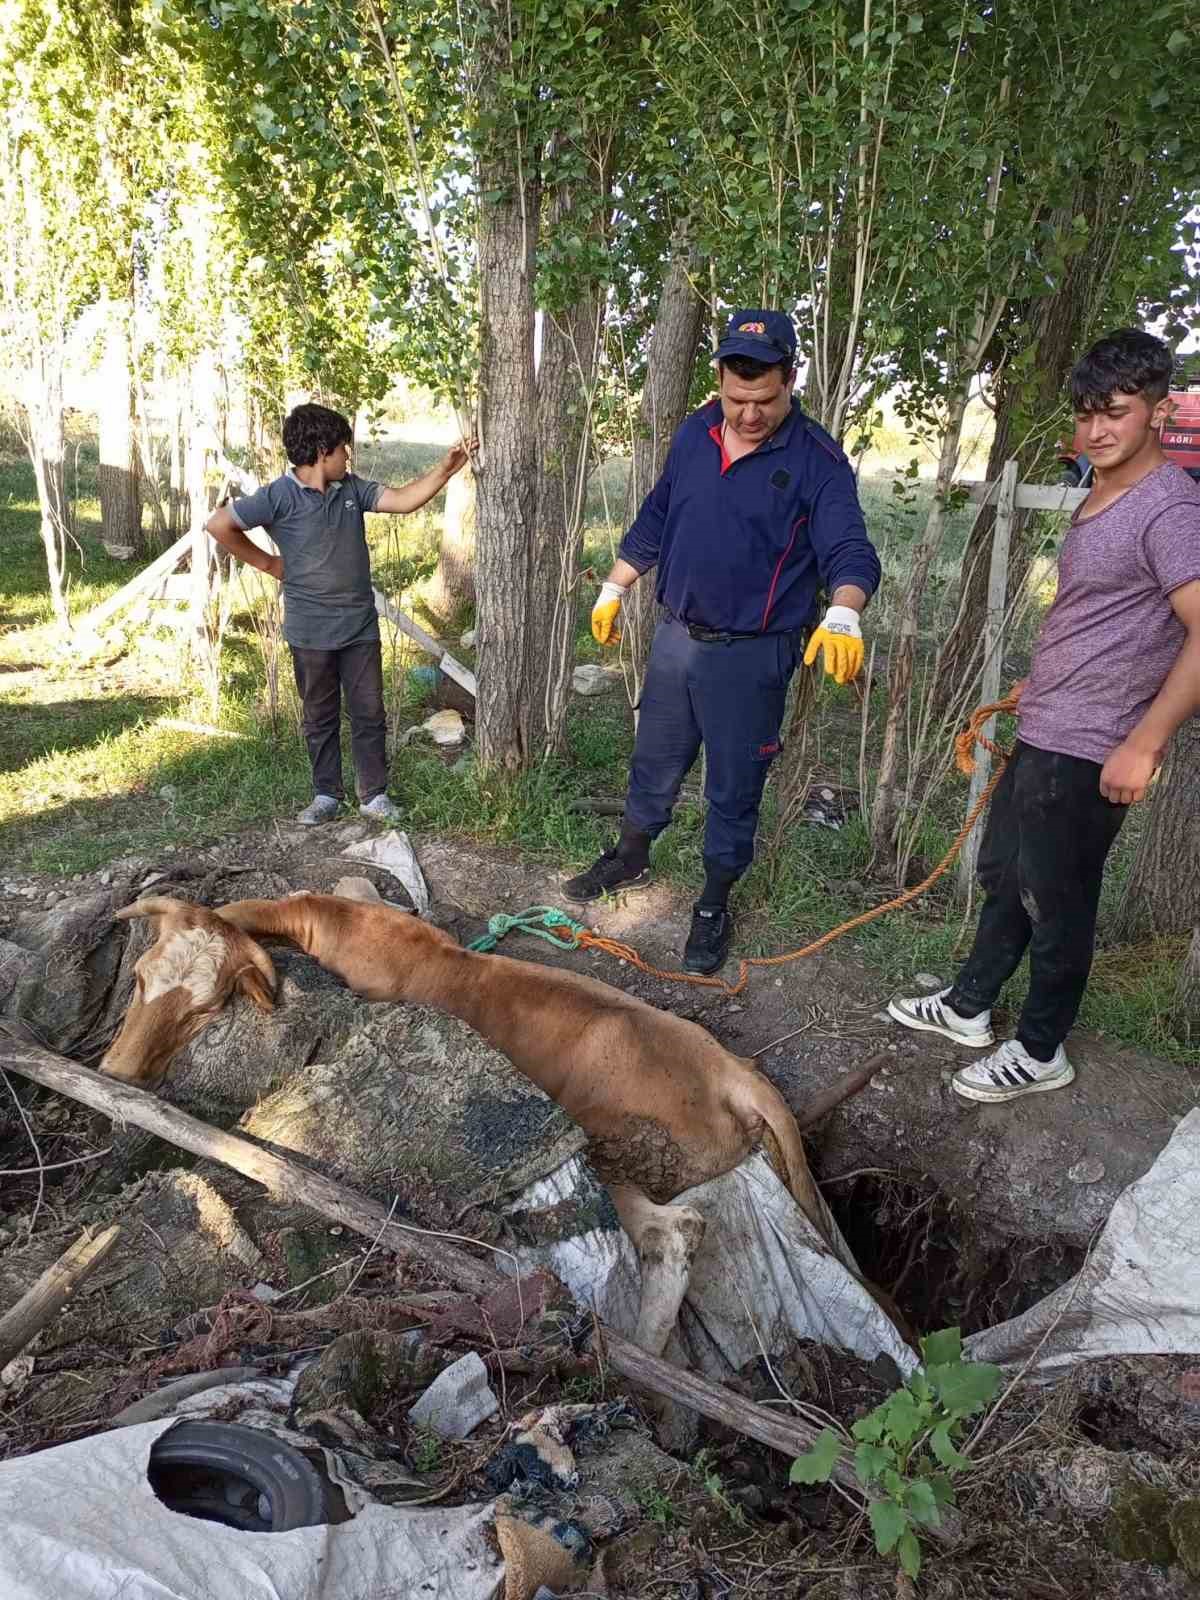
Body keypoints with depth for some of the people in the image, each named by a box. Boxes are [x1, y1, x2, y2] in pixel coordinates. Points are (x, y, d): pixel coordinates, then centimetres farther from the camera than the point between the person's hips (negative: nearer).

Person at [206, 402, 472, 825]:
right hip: (311, 632, -4)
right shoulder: (280, 497, -12)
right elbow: (219, 524, -11)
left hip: (360, 627, 4)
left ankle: (374, 795, 19)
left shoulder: (351, 488, 4)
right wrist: (265, 562, -5)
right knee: (321, 717, 10)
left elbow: (404, 500, 0)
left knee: (369, 713, 7)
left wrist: (444, 470, -10)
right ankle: (327, 795, 24)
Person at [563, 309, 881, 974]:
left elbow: (849, 550, -20)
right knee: (654, 762, 19)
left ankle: (714, 906, 25)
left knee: (733, 788, 8)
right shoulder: (694, 435, 2)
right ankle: (630, 859, 42)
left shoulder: (817, 460, -13)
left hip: (750, 656, -4)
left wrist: (843, 614, -40)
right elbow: (654, 519, 14)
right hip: (676, 637, 5)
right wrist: (614, 589, 16)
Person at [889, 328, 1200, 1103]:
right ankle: (968, 1008, 36)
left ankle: (1041, 1052, 22)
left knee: (1056, 902, 4)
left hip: (1086, 752, -9)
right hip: (1042, 735, 10)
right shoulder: (1102, 497, 12)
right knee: (1005, 874, 19)